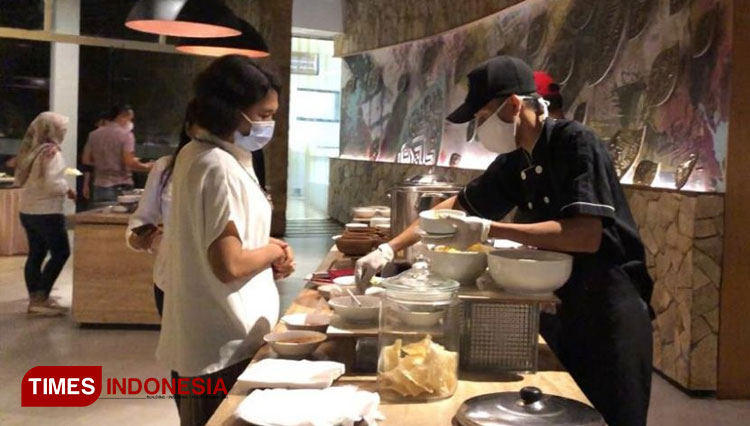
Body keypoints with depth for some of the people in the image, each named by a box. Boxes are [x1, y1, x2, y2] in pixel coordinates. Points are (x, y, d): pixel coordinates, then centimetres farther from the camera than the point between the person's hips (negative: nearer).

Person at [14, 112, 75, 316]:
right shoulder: (51, 151, -16)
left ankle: (35, 299, 18)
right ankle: (41, 298, 0)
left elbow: (19, 179, 15)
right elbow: (52, 183, -23)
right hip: (47, 213, -8)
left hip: (28, 211, 8)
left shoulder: (29, 150, 9)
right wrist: (68, 190, -6)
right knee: (60, 253, 1)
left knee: (36, 254, 13)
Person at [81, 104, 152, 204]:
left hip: (99, 187, 5)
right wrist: (146, 167, 0)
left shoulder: (94, 135, 8)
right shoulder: (126, 134, -9)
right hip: (120, 188, -5)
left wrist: (86, 185, 19)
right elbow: (129, 163, -17)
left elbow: (86, 160, 10)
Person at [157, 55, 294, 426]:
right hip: (224, 346, -10)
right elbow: (229, 265, -26)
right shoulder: (220, 168, -22)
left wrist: (267, 248, 6)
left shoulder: (196, 155, 9)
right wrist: (273, 250, -8)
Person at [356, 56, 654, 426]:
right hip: (558, 305, 7)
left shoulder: (575, 143, -18)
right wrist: (389, 249, 5)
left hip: (608, 308, -7)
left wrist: (487, 230, -28)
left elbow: (587, 236, -27)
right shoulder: (515, 161, 4)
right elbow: (458, 205, 12)